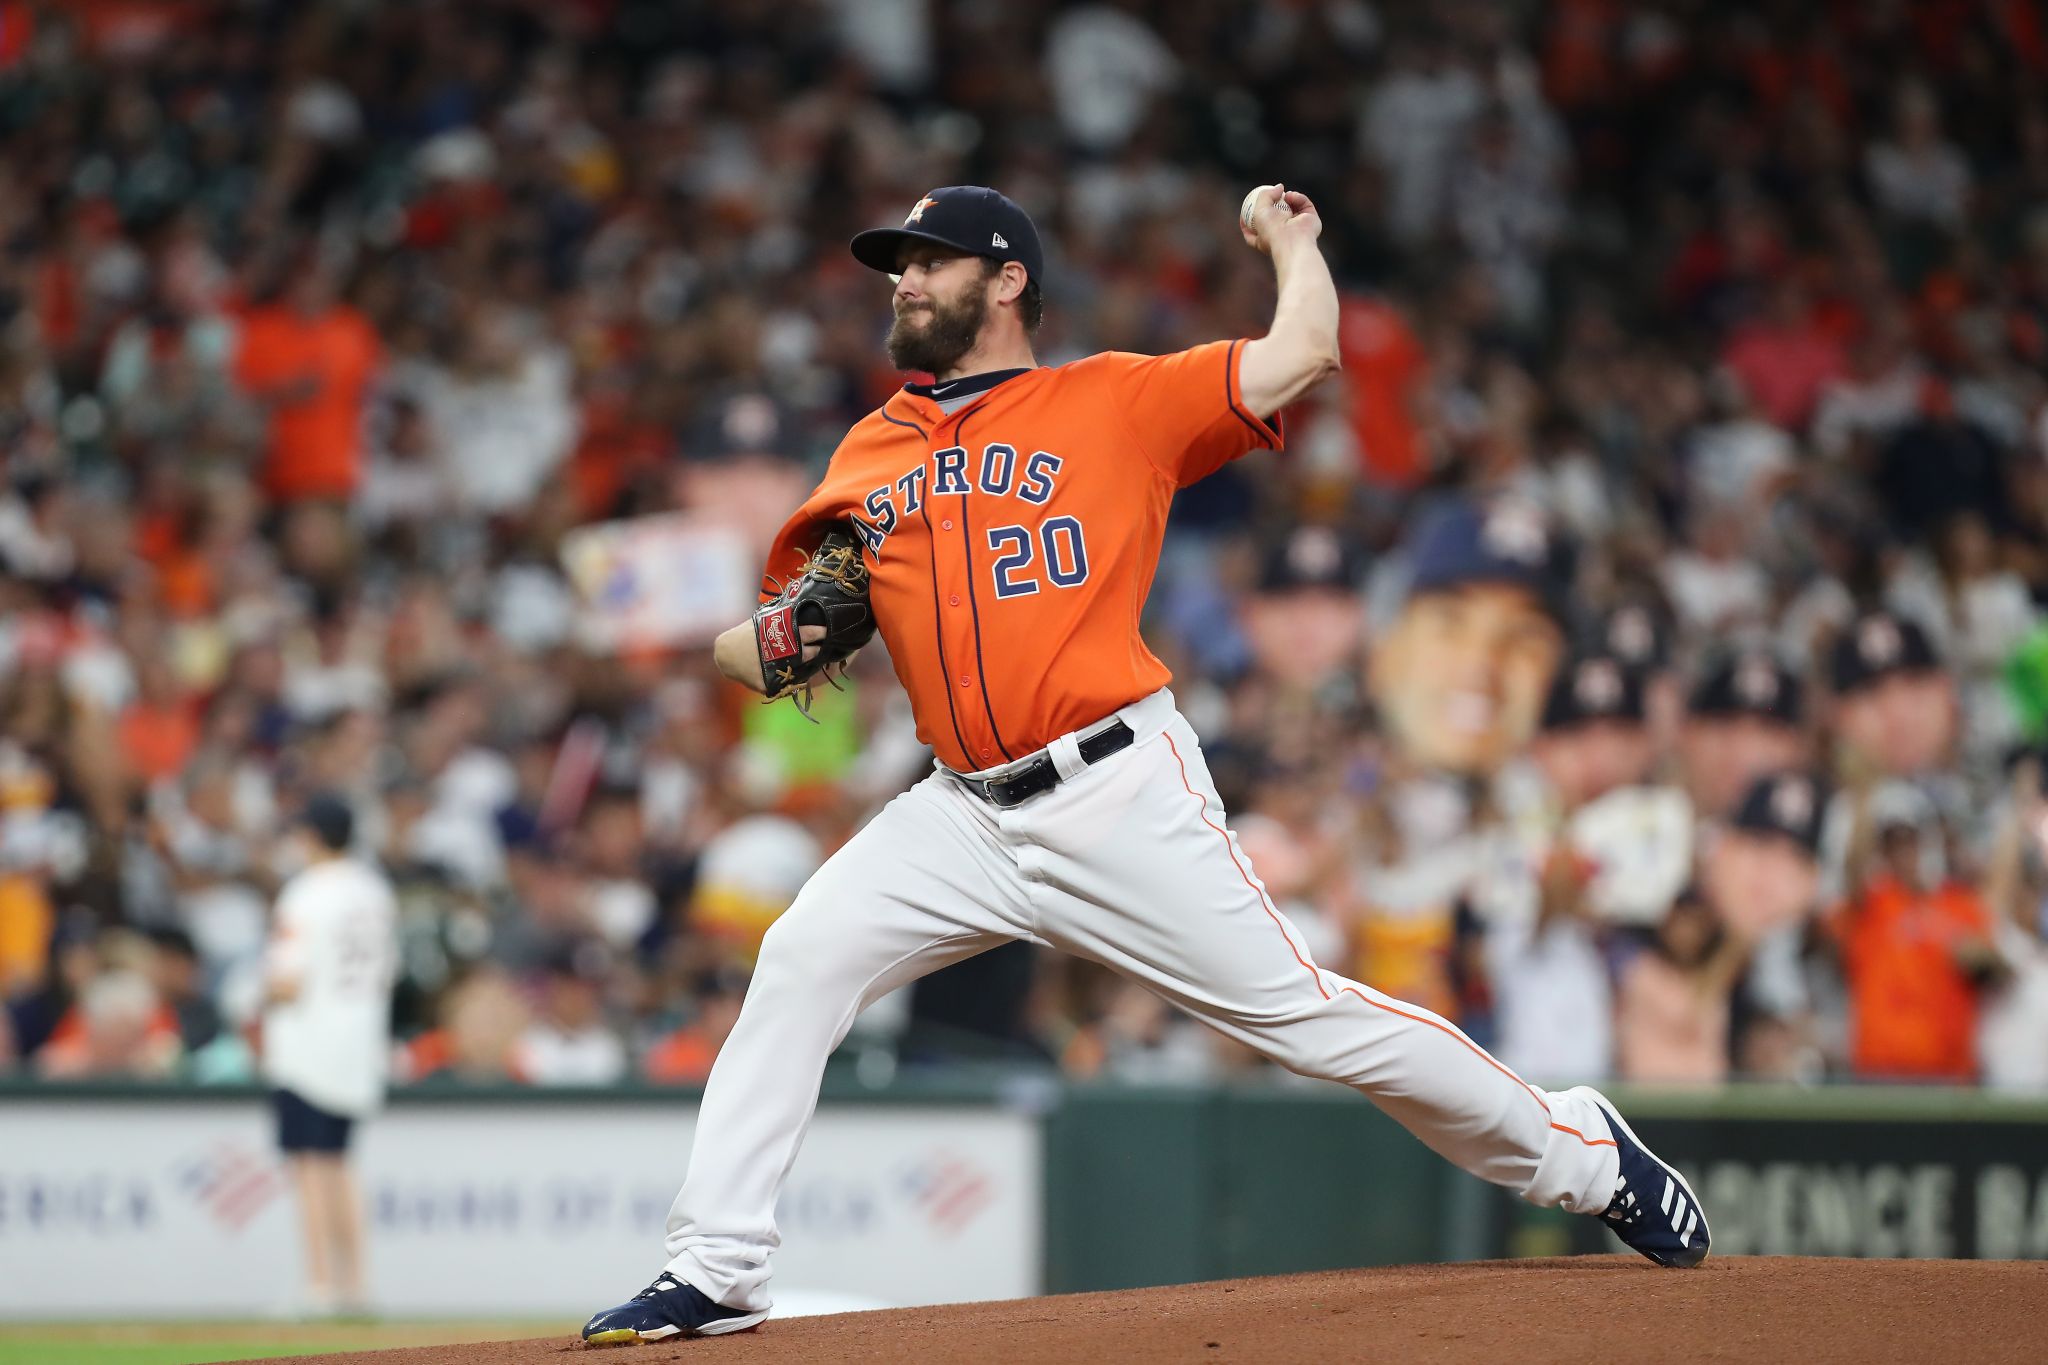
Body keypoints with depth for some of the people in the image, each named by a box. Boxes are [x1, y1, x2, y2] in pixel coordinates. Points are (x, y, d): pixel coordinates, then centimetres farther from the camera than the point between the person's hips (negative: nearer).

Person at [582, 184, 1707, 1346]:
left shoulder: (1117, 401, 3)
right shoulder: (869, 456, 16)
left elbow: (1302, 354, -7)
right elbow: (746, 648, 17)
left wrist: (1289, 237, 10)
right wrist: (770, 647, -6)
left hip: (1123, 796, -4)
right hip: (966, 814, 4)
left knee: (1300, 1010, -7)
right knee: (802, 963, -12)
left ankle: (1578, 1153, 9)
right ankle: (714, 1272, -9)